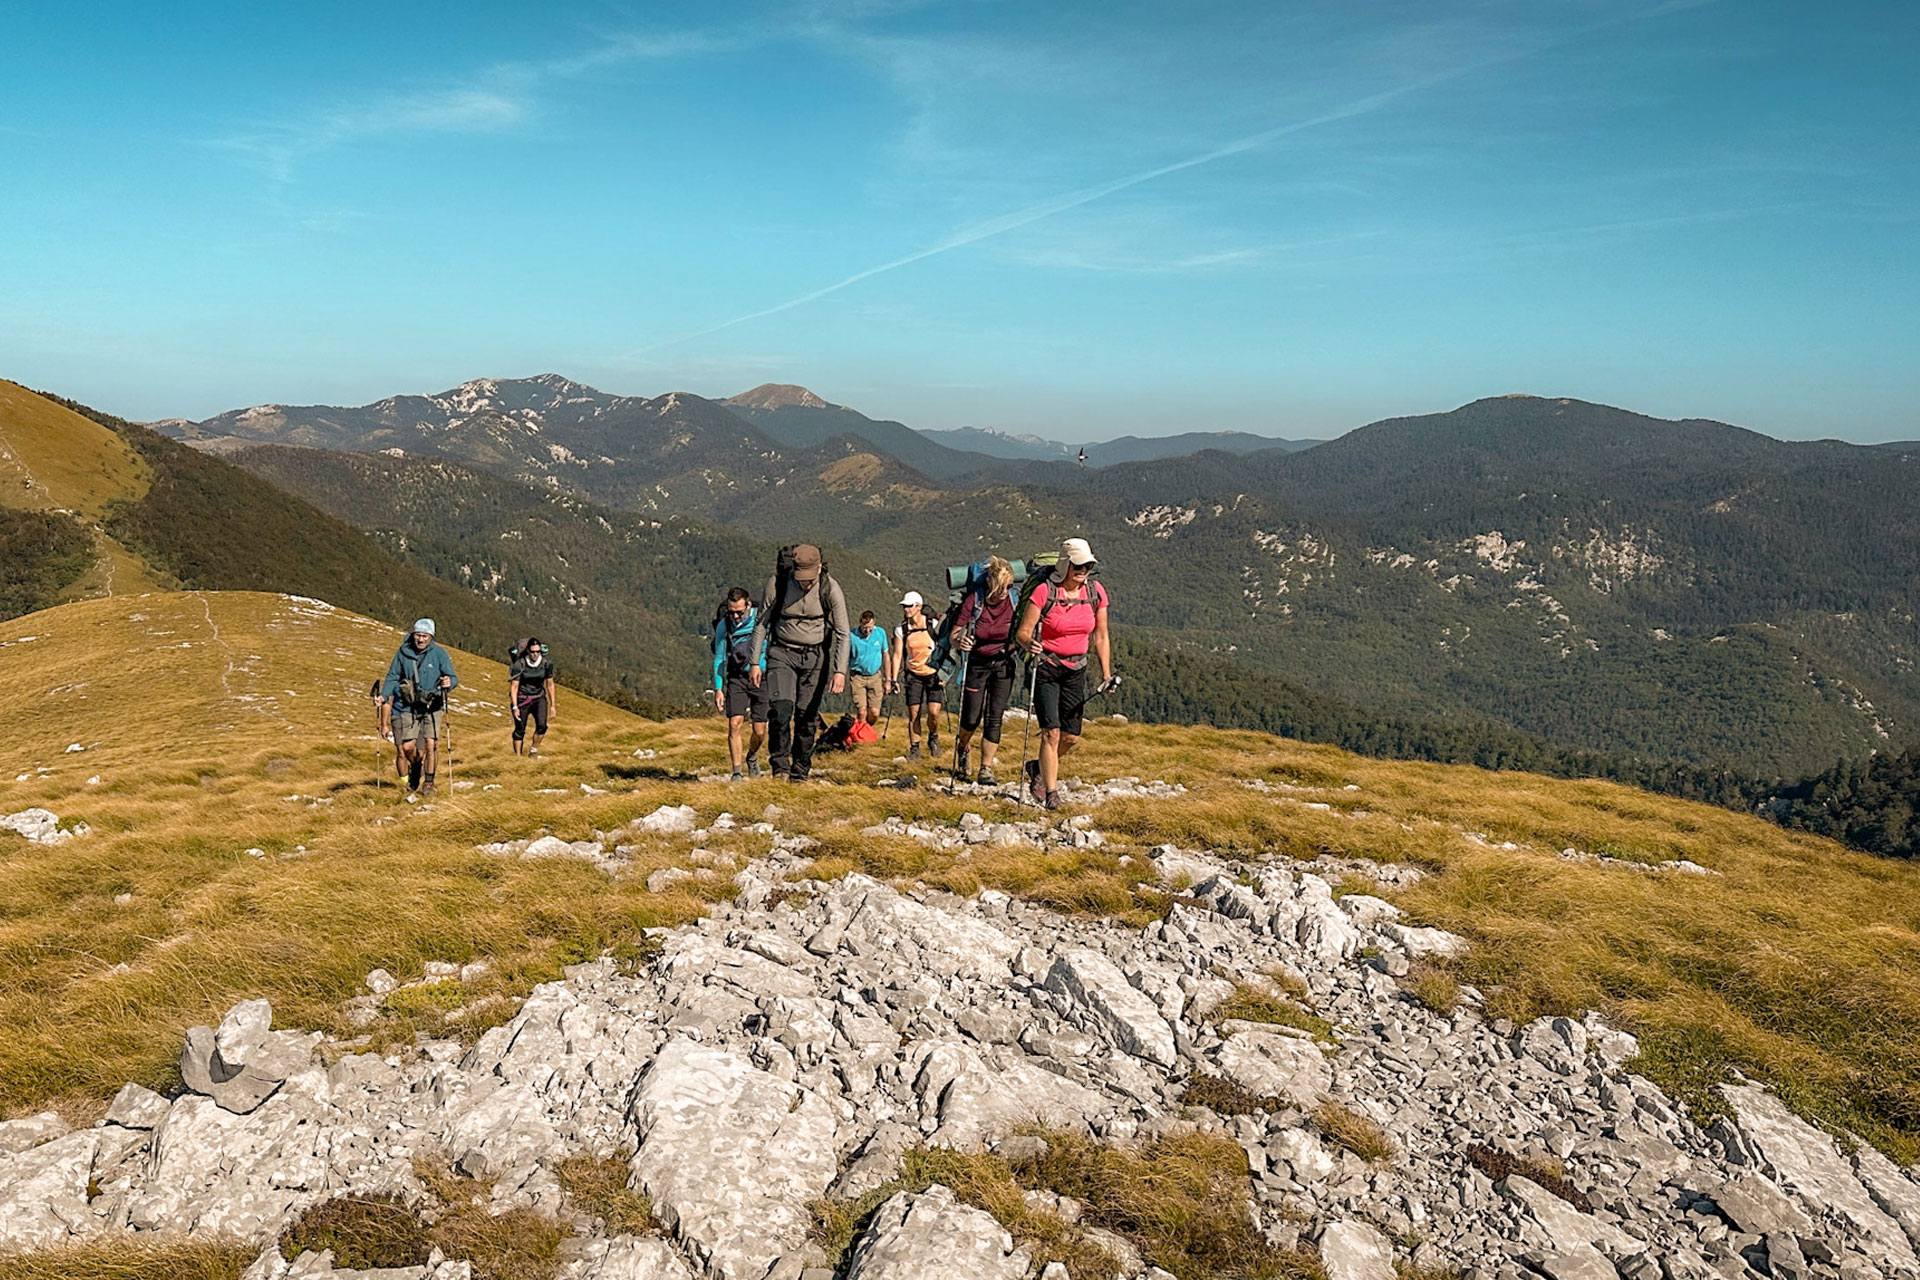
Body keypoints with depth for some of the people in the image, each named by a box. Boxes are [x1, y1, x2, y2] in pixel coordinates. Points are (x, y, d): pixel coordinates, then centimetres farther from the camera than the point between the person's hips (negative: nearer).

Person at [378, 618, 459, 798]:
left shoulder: (439, 653, -6)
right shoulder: (403, 653, -1)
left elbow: (453, 678, -11)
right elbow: (392, 678, 7)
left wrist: (449, 682, -34)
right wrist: (383, 696, -5)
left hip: (432, 707, -2)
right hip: (408, 707, 2)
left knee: (430, 744, -13)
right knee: (407, 747, -4)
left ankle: (428, 783, 3)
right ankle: (416, 768, 29)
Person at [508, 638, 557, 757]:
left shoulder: (546, 663, -8)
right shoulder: (519, 664, -17)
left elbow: (550, 685, 3)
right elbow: (514, 686, -13)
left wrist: (553, 705, 4)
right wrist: (515, 707, -18)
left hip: (539, 698, 2)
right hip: (522, 699, -2)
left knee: (542, 725, -19)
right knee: (520, 730, 0)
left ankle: (534, 750, 1)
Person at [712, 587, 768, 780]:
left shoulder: (762, 620, -10)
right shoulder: (724, 625, -5)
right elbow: (719, 659, 4)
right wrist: (718, 689, 0)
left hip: (762, 677, -1)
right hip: (736, 679, 1)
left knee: (760, 731, 2)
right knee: (735, 724, -16)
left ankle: (752, 757, 34)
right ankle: (736, 771, -7)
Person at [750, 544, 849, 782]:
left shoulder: (830, 588, -12)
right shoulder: (777, 582, -12)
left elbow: (843, 633, -7)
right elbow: (761, 623, -1)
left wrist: (840, 670, -15)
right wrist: (755, 662, -3)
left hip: (815, 657, 1)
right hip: (781, 653, 0)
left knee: (807, 716, 0)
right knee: (781, 708, -18)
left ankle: (800, 771, 14)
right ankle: (779, 763, -2)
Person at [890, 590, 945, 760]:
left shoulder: (934, 624, -6)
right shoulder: (901, 629, -2)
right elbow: (897, 655, -1)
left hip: (933, 674, -1)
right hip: (913, 676, 1)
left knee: (933, 712, -12)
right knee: (914, 713, -3)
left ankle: (933, 738, 16)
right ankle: (914, 748, 10)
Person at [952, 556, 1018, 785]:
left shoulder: (1015, 601, -10)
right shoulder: (974, 601, -15)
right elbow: (954, 636, -14)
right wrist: (960, 641, -37)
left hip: (1003, 666, 1)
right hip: (976, 665, -1)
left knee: (994, 719, -4)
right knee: (971, 720, 2)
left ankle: (986, 770, 6)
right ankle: (963, 745, 37)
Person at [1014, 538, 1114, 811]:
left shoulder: (1096, 592, 0)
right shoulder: (1044, 592, -13)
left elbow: (1100, 637, 8)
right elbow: (1022, 633, -12)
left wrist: (1106, 674, 4)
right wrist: (1029, 644, -35)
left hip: (1076, 670, 4)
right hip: (1046, 667, -4)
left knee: (1071, 738, 5)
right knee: (1052, 732, -14)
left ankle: (1038, 767, 33)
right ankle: (1050, 792, -2)